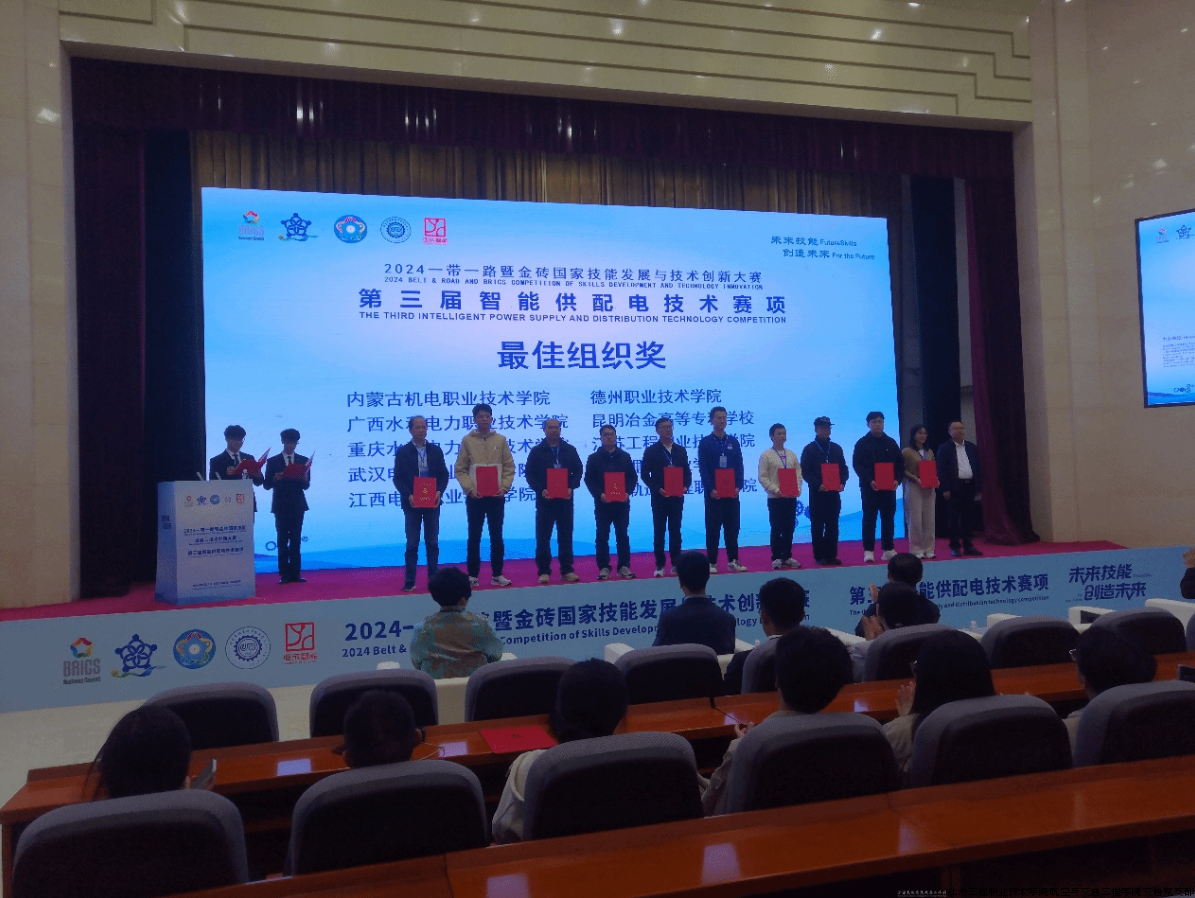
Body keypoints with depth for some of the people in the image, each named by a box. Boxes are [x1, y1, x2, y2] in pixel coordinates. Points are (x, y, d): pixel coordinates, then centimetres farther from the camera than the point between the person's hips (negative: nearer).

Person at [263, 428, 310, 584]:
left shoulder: (303, 460, 7)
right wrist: (275, 479, -19)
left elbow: (306, 486, 4)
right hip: (281, 505, -1)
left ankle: (296, 573, 5)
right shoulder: (273, 461, 3)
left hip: (298, 505, 1)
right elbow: (267, 485, 0)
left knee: (296, 539, 2)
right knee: (282, 540, 1)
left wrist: (304, 479, -18)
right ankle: (284, 574, 3)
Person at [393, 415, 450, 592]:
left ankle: (434, 578, 14)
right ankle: (409, 581, 7)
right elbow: (398, 478, -2)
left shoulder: (436, 450, 6)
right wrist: (408, 496, -16)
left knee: (432, 542, 7)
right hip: (412, 503, -2)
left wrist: (439, 492, -11)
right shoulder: (402, 452, 0)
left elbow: (444, 474, 6)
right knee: (412, 543, 2)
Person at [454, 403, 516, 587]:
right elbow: (460, 469, 0)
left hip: (496, 496, 1)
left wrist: (504, 487, -7)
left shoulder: (501, 440, 5)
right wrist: (469, 489, -12)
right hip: (474, 496, -1)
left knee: (497, 536, 7)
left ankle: (497, 574, 14)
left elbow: (509, 467, 6)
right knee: (474, 537, 5)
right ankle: (472, 575, 12)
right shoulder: (467, 440, 1)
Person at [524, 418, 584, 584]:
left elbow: (577, 471, 7)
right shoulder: (536, 451, 2)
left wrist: (571, 487, -11)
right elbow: (530, 475, -1)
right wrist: (540, 490, -16)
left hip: (566, 499, 2)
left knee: (566, 535, 6)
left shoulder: (570, 450, 8)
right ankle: (544, 571, 8)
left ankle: (567, 570, 12)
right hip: (545, 499, -2)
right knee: (543, 536, 1)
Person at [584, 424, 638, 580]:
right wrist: (599, 494, -16)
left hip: (622, 502, 2)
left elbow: (633, 477, 7)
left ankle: (624, 566, 10)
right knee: (602, 536, 2)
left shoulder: (625, 457, 10)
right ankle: (603, 567, 8)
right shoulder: (594, 458, 3)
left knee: (622, 535, 4)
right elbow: (589, 479, -2)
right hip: (602, 503, -1)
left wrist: (628, 492, -9)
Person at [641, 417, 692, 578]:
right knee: (659, 531, 2)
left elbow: (687, 472, 11)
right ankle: (660, 566, 6)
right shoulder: (651, 451, 0)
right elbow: (645, 474, -3)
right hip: (659, 497, -2)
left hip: (677, 497, 2)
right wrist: (658, 489, -15)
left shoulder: (681, 450, 10)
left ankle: (676, 564, 12)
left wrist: (685, 486, -8)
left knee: (675, 530, 6)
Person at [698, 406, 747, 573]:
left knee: (732, 527, 6)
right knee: (713, 528, 1)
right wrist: (710, 489, -15)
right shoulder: (705, 442, 0)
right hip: (714, 493, -3)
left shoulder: (733, 442, 10)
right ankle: (712, 562, 6)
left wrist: (738, 486, -6)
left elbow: (739, 466, 7)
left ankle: (733, 560, 13)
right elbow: (703, 468, -5)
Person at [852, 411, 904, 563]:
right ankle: (868, 551, -1)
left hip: (889, 487, 4)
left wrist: (897, 479, -6)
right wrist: (869, 481, -17)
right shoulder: (862, 443, 0)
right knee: (869, 518, -2)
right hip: (869, 487, -3)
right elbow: (857, 465, -6)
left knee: (888, 518, 6)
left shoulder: (891, 443, 11)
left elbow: (900, 463, 11)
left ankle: (888, 549, 14)